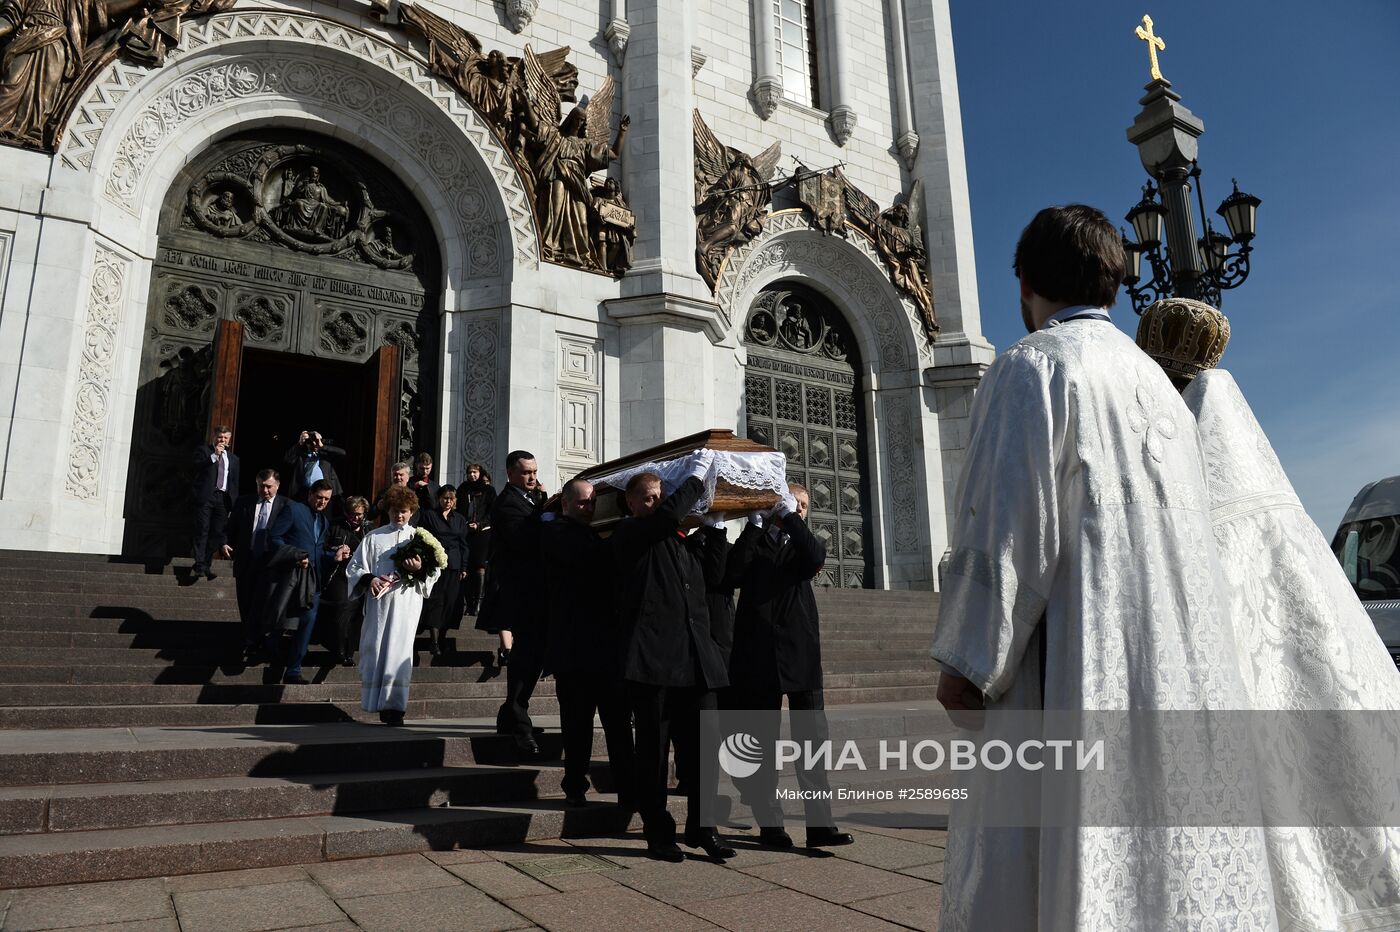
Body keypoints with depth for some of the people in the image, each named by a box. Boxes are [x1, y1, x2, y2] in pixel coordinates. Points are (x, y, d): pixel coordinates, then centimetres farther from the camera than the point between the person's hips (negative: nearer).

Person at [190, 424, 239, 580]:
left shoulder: (233, 458, 20)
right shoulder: (202, 450, 9)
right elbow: (196, 465, -9)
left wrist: (234, 501, 10)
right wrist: (214, 455, -15)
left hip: (223, 498, 4)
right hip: (205, 496, -4)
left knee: (218, 532, 1)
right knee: (202, 531, -8)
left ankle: (205, 563, 11)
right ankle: (199, 565, -10)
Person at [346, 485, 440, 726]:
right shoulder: (373, 537, 13)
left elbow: (435, 571, 8)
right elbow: (354, 567, 11)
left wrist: (421, 569, -13)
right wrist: (369, 579, -9)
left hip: (407, 600, -1)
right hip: (378, 600, 1)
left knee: (399, 649, -7)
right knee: (375, 648, -1)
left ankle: (394, 706, -7)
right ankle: (378, 701, 9)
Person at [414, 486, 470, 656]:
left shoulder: (460, 519, 13)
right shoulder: (429, 515, 3)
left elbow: (463, 545, 12)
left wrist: (464, 567, 8)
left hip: (453, 565, 3)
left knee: (450, 601, 3)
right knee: (435, 599, -6)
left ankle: (441, 637, 13)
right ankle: (434, 641, -7)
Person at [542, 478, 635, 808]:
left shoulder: (593, 536, 20)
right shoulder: (556, 534, -5)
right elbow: (587, 557, -22)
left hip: (608, 644, 6)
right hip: (574, 648, -6)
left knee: (619, 724, 5)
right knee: (577, 725, 3)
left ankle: (629, 790, 10)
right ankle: (575, 788, 15)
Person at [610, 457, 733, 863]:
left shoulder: (681, 542, 21)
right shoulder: (628, 535, 0)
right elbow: (669, 513, -18)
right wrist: (698, 473, -8)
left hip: (696, 660, 6)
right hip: (653, 658, -6)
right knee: (653, 750, 4)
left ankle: (702, 828, 20)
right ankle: (659, 834, 17)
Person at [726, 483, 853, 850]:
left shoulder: (803, 542, 15)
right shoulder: (753, 541, 10)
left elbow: (815, 558, -9)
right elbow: (733, 574, -10)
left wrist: (790, 517, -9)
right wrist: (755, 522, -8)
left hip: (801, 654, 2)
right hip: (760, 655, -1)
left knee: (812, 737, -3)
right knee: (764, 741, 5)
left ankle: (819, 824, 0)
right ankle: (769, 823, 13)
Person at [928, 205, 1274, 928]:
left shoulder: (1030, 368, -6)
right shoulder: (1160, 383, 19)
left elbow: (1006, 529, -15)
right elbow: (1192, 536, 21)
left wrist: (962, 662, -10)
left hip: (1076, 675, -8)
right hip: (1185, 672, 9)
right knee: (1181, 873, 14)